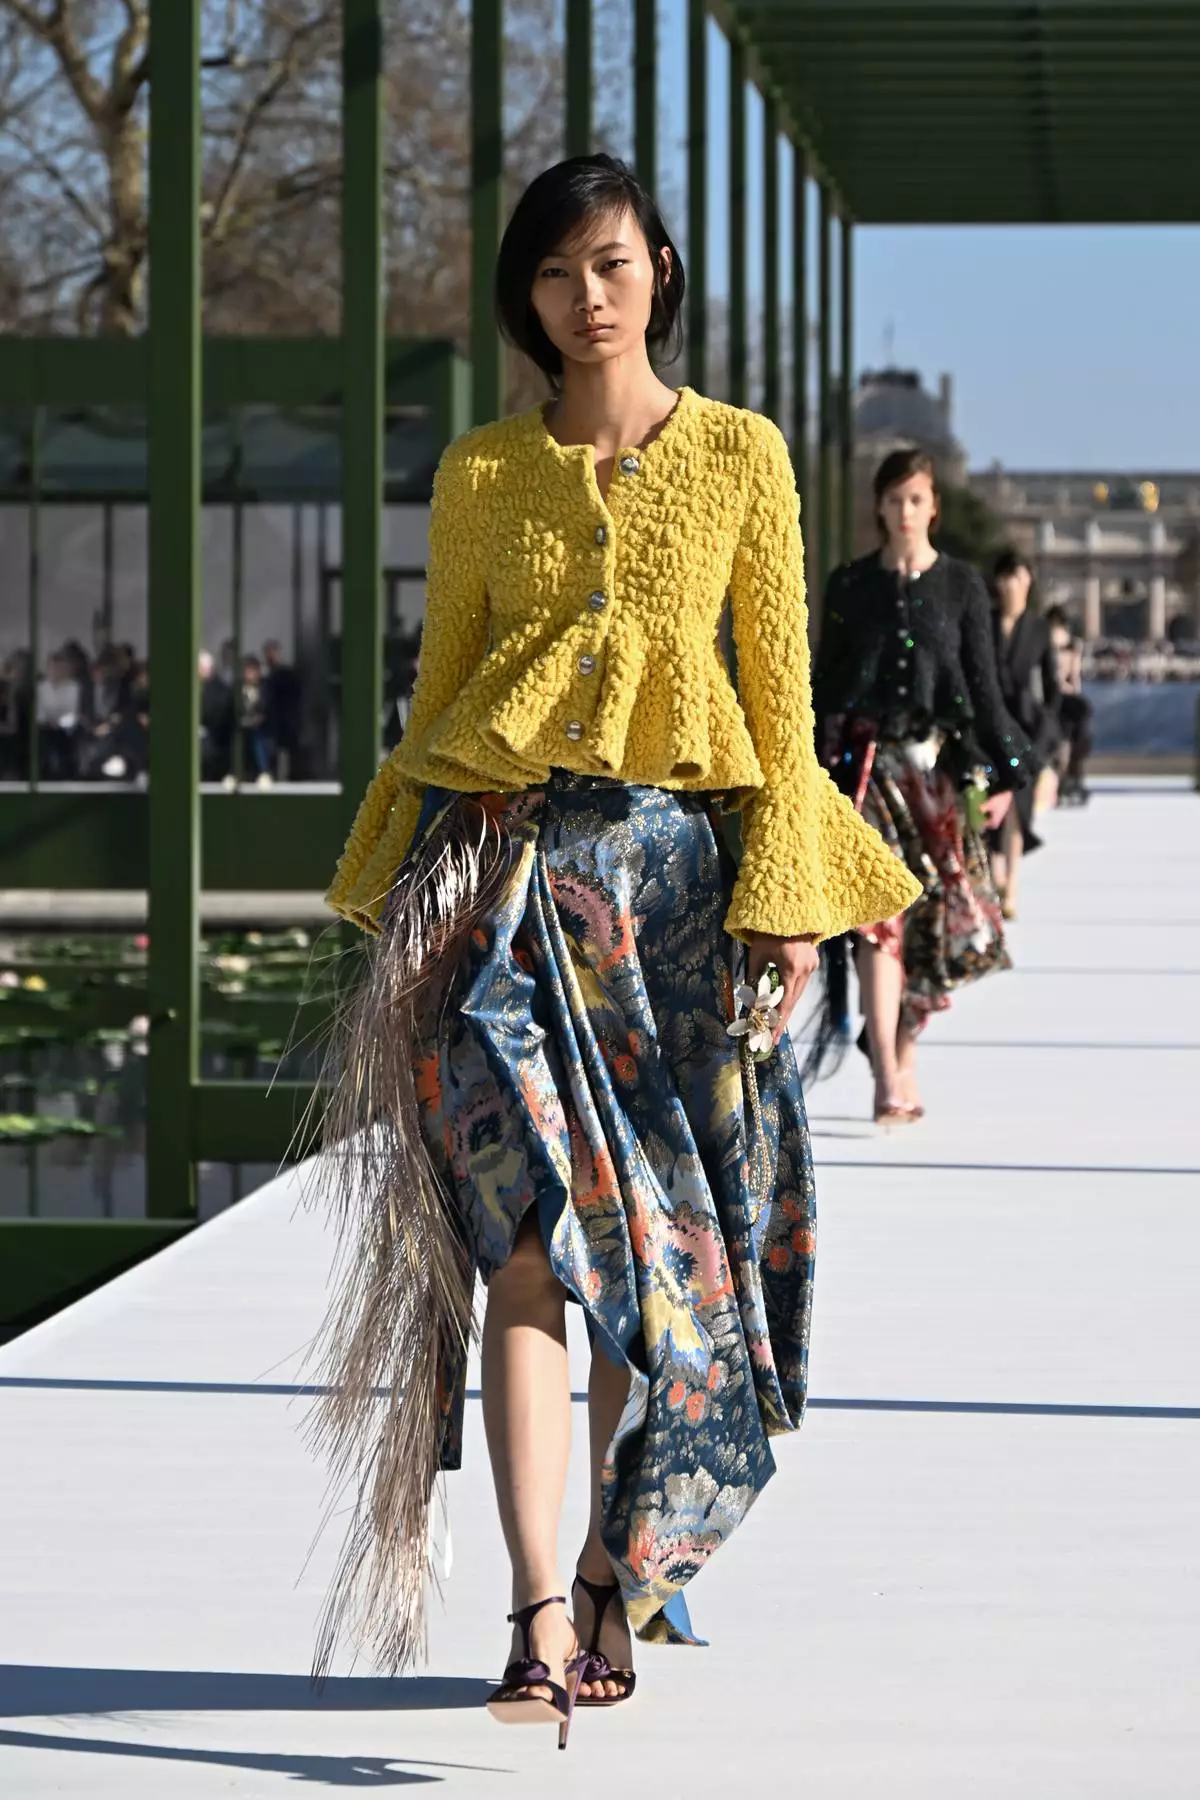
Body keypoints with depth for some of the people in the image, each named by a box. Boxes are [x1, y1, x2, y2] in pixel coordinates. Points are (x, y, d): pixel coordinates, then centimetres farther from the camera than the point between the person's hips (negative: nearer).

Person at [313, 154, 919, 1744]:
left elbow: (781, 690, 5)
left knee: (668, 1250, 3)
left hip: (678, 866, 1)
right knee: (532, 1236, -13)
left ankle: (617, 1580, 18)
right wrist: (402, 903, 7)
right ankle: (544, 1621, -20)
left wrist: (777, 900, -3)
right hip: (504, 863, 0)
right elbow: (439, 684, 13)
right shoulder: (480, 474, 10)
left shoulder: (740, 454, 7)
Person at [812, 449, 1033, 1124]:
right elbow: (825, 681, 10)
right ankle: (888, 1081, -18)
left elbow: (984, 683, 6)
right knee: (878, 915, -12)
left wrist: (1002, 774, 1)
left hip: (940, 763, 1)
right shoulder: (850, 585, 7)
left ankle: (904, 1050, 21)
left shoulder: (962, 585, 6)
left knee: (941, 917, 0)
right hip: (869, 760, -1)